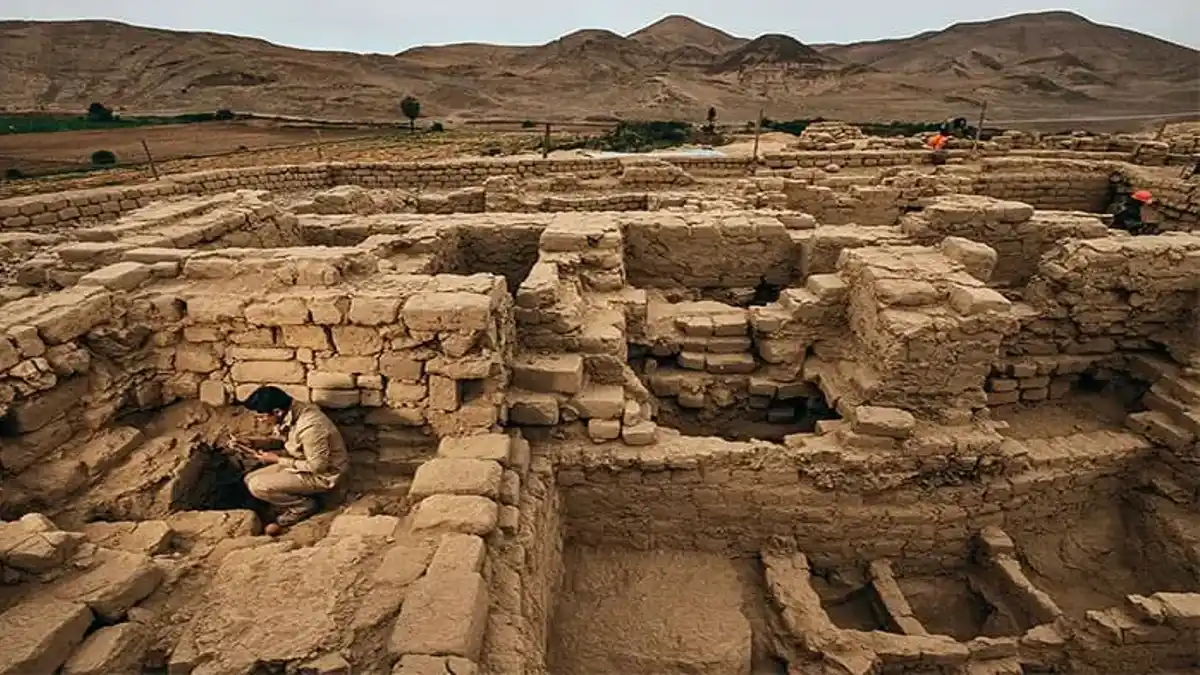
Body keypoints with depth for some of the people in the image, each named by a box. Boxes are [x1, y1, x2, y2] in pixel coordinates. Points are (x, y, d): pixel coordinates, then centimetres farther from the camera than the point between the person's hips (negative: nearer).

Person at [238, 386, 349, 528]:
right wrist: (274, 454, -4)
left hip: (321, 475, -9)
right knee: (250, 479, 6)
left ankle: (303, 506, 1)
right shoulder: (292, 412, -4)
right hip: (303, 463, 9)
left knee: (257, 486, -16)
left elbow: (317, 466, -25)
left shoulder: (309, 426, -33)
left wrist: (278, 460, -18)